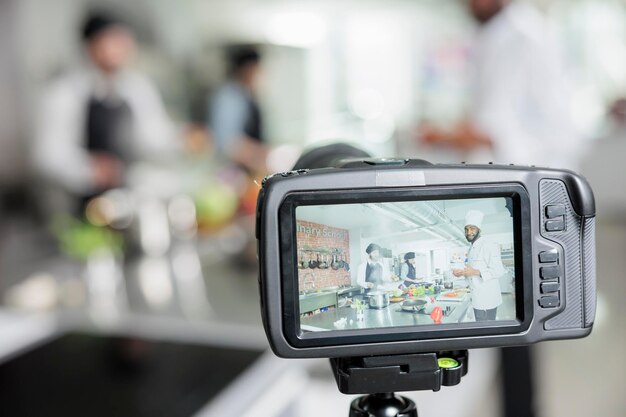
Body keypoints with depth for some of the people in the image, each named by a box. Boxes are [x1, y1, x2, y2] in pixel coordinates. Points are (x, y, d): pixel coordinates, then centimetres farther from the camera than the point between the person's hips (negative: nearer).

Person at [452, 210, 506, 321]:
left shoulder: (490, 246, -11)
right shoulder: (471, 250, 17)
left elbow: (498, 271, -18)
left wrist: (475, 272, -26)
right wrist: (462, 273, 6)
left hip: (487, 300, -8)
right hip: (477, 299, 8)